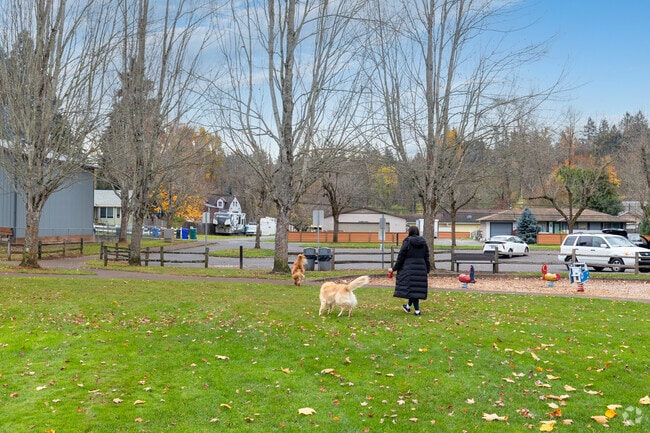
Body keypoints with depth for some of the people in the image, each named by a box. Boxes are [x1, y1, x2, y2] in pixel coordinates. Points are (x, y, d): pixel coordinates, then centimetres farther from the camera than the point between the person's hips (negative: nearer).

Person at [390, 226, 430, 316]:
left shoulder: (407, 242, -7)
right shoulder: (423, 242, 7)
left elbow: (401, 257, -6)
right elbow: (427, 258, 9)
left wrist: (394, 269, 2)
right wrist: (427, 271, 16)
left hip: (409, 268, -5)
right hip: (421, 269, 5)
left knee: (412, 288, 0)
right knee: (417, 288, 14)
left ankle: (417, 310, -3)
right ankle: (408, 306, 30)